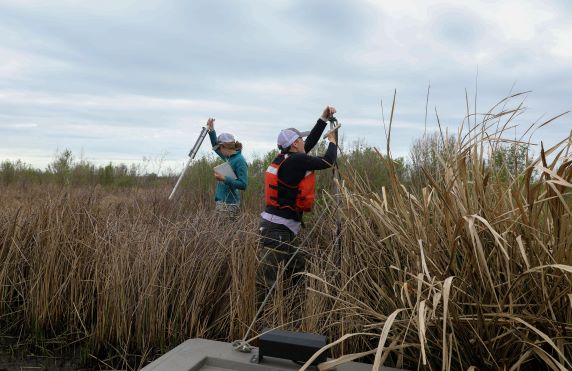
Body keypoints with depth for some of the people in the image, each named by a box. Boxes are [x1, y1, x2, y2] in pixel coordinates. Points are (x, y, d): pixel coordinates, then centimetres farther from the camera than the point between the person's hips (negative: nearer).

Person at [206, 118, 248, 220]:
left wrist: (224, 179, -23)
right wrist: (211, 130, 17)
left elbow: (243, 184, -18)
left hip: (229, 204, -8)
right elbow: (216, 147, 28)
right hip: (221, 201, 8)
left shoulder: (239, 160, -13)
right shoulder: (228, 157, 11)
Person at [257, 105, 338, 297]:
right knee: (265, 282, -10)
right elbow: (327, 161, -2)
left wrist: (324, 119, 26)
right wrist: (332, 142, 17)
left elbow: (311, 142, 23)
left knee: (298, 271, 16)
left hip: (274, 225, 10)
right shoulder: (296, 160, -14)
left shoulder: (285, 158, 12)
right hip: (277, 228, -10)